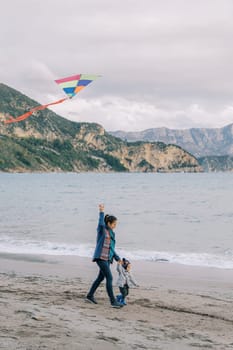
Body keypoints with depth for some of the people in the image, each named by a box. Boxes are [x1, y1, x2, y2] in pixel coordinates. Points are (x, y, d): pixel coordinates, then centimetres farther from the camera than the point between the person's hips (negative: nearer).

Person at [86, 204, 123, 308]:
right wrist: (101, 212, -30)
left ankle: (90, 296, 30)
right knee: (109, 278, -12)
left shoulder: (111, 233, 18)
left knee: (101, 277, 15)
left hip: (108, 258, 8)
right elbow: (101, 223, -29)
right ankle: (113, 301, -12)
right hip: (101, 257, -8)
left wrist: (117, 258, 16)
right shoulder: (102, 230, -5)